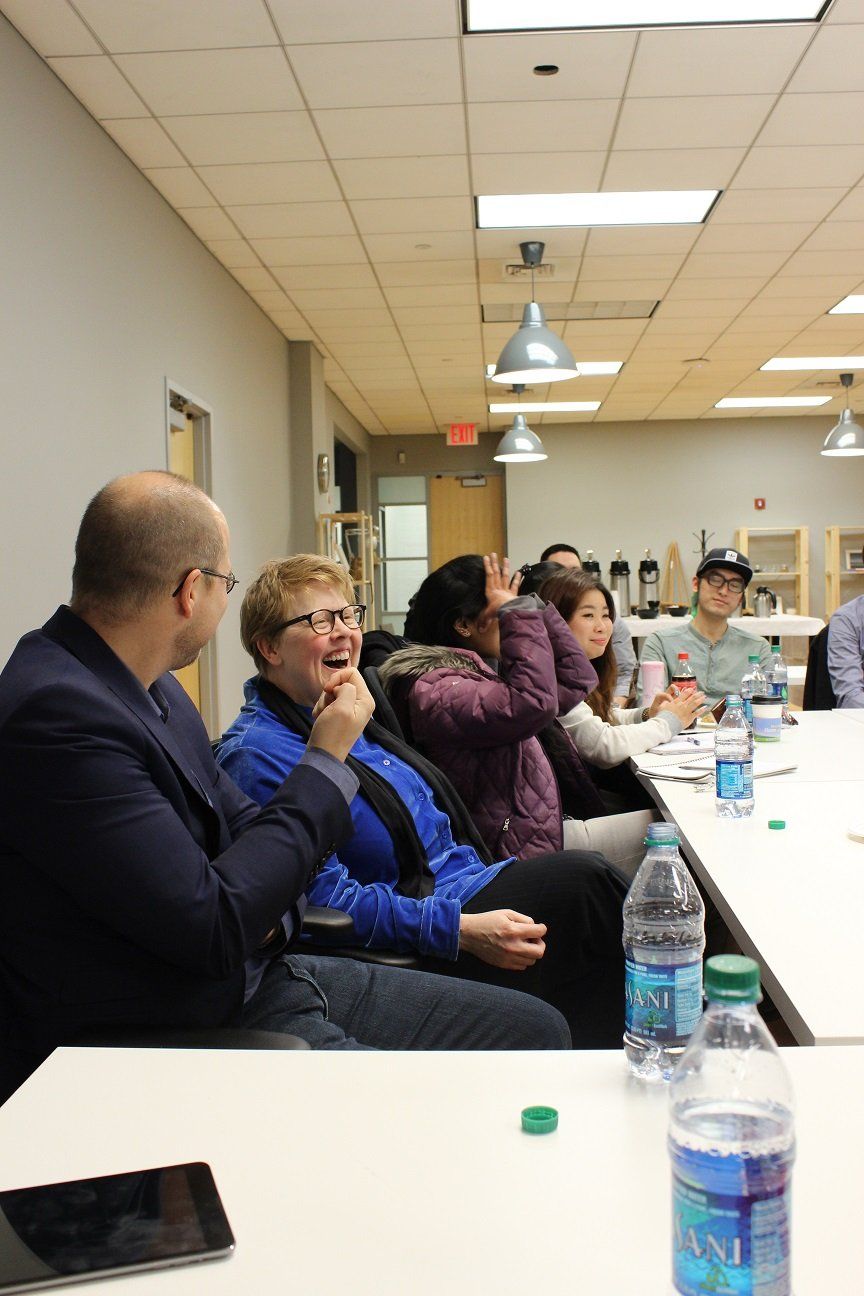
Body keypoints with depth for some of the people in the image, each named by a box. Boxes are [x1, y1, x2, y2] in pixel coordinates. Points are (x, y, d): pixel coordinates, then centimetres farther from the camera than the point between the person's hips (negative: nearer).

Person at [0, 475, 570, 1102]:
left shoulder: (149, 685, 6)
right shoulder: (55, 715, -24)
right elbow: (215, 929, -26)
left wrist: (270, 906, -8)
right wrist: (328, 761, -15)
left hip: (262, 975, 9)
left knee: (537, 1030, 8)